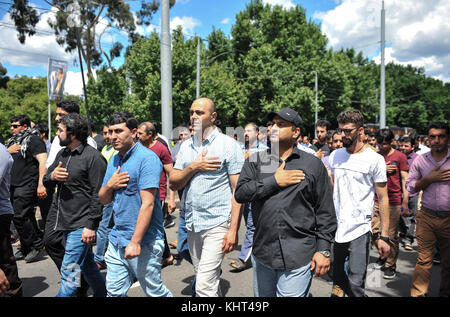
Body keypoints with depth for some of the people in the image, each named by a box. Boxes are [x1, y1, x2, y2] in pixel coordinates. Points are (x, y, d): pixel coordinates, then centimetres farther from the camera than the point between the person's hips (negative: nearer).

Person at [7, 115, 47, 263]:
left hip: (27, 186, -8)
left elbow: (43, 161, -18)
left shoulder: (33, 140, -8)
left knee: (19, 217, -10)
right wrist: (8, 151, 2)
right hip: (14, 186, 8)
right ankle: (26, 248, 23)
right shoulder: (13, 141, 20)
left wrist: (41, 184, -25)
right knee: (27, 218, 13)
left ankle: (36, 245, 4)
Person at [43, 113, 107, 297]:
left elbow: (98, 194, -16)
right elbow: (46, 183, 17)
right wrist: (52, 176, -8)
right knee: (86, 264, 20)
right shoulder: (62, 154, 11)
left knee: (69, 271, -3)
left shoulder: (93, 157, -13)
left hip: (82, 224, -8)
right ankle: (102, 293, 36)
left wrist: (91, 225, -18)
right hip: (65, 222, 8)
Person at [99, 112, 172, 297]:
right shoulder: (114, 160, 12)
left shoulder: (147, 158, -14)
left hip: (143, 241, -7)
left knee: (155, 291, 8)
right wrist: (110, 185, -7)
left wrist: (135, 242, -22)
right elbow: (104, 200, 16)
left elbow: (148, 204, -20)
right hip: (117, 240, 7)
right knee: (114, 292, 14)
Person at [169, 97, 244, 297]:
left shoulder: (228, 145, -7)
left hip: (217, 224, -6)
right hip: (192, 224, 6)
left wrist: (233, 230, -16)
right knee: (208, 280, 18)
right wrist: (193, 167, -13)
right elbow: (173, 183, 5)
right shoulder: (186, 146, 10)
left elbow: (238, 189, -10)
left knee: (204, 286, -9)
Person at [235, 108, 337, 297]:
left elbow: (325, 211, 1)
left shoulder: (312, 164, 2)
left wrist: (323, 250, -2)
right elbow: (240, 193, -8)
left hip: (298, 258, -3)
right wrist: (274, 181, -14)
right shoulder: (256, 161, 6)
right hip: (262, 253, 3)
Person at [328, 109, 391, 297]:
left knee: (355, 284, -4)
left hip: (359, 229, -4)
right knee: (336, 275, 17)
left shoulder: (375, 159, -6)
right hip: (334, 227, 5)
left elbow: (383, 198, -4)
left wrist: (384, 236, -7)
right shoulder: (334, 156, 7)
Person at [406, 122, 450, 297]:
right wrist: (429, 179, -10)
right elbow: (410, 187, 4)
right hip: (427, 217, 0)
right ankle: (418, 293, 10)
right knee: (424, 259, 1)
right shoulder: (420, 161, 4)